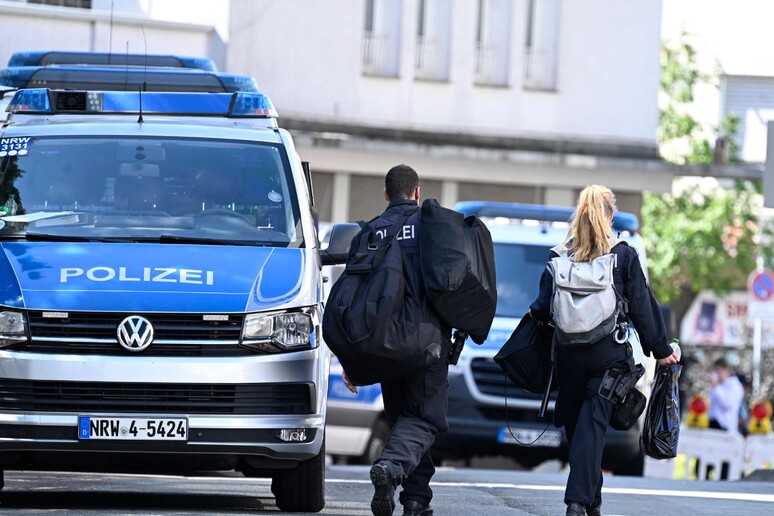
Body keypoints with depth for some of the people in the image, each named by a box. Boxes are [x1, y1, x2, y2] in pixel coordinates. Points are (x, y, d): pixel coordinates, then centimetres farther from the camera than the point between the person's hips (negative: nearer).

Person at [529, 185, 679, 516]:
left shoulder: (559, 256, 0)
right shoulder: (624, 256, -3)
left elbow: (544, 307, 1)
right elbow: (641, 306, -1)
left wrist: (535, 313, 25)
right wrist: (661, 350, 6)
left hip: (568, 353, 2)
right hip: (608, 353, -2)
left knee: (575, 424, 15)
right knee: (593, 425, -3)